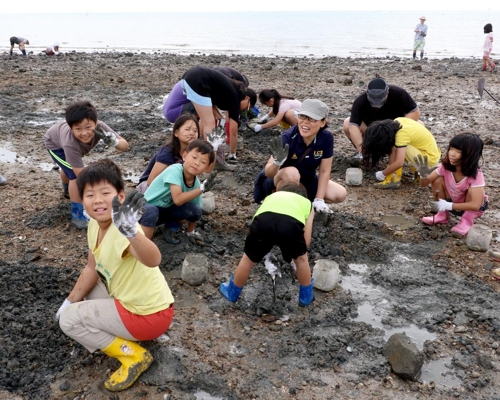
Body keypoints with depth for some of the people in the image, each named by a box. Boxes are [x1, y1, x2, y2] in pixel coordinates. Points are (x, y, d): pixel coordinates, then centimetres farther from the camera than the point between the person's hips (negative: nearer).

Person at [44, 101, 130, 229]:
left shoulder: (99, 127, -41)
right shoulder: (70, 143, -49)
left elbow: (125, 146, -39)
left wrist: (114, 142, -60)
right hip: (54, 142, -5)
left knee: (68, 169, 32)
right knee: (75, 175, -23)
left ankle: (68, 191, 63)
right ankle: (78, 215, -7)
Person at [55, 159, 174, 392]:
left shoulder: (122, 231, -31)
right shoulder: (94, 225, -3)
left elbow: (153, 260, -52)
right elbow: (92, 269, 10)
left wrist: (131, 231, -69)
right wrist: (70, 301, 10)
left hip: (150, 314, -8)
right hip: (130, 298, 8)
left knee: (69, 320, -7)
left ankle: (133, 356, 0)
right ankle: (129, 335, 17)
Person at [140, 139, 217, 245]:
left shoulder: (196, 183, -9)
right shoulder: (174, 170, -29)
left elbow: (194, 213, 4)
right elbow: (177, 200, -36)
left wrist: (190, 232, 5)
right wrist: (201, 189, -37)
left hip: (167, 210, 6)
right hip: (147, 208, -6)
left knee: (195, 210, -18)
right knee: (151, 213, -41)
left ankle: (171, 227, 10)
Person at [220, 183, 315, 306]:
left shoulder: (271, 196, 44)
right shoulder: (307, 203, 37)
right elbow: (306, 242, 31)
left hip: (264, 220, 2)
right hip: (291, 223, -1)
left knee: (248, 259, 28)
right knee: (301, 259, 30)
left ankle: (232, 293, 48)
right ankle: (306, 296, 46)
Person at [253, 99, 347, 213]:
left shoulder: (326, 137, -20)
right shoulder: (288, 137, -30)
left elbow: (324, 171, -10)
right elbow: (268, 173, -33)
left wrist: (319, 200, -12)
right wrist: (277, 162, -54)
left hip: (307, 181, 5)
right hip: (282, 179, -5)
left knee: (340, 194, -10)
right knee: (291, 172, -37)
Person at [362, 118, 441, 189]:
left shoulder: (401, 134, -27)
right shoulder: (397, 122, -5)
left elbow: (399, 163, -33)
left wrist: (382, 174, -18)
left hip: (430, 158, -9)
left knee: (394, 147, -22)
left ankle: (394, 179, -14)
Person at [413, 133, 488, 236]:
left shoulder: (476, 175, -31)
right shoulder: (445, 166, -19)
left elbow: (475, 205, -37)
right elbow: (424, 184, -14)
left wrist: (447, 205, -41)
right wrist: (424, 175, -37)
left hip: (470, 208, -4)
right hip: (451, 203, 4)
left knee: (472, 190, -33)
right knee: (437, 180, -19)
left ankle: (467, 221, -12)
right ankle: (442, 215, -1)